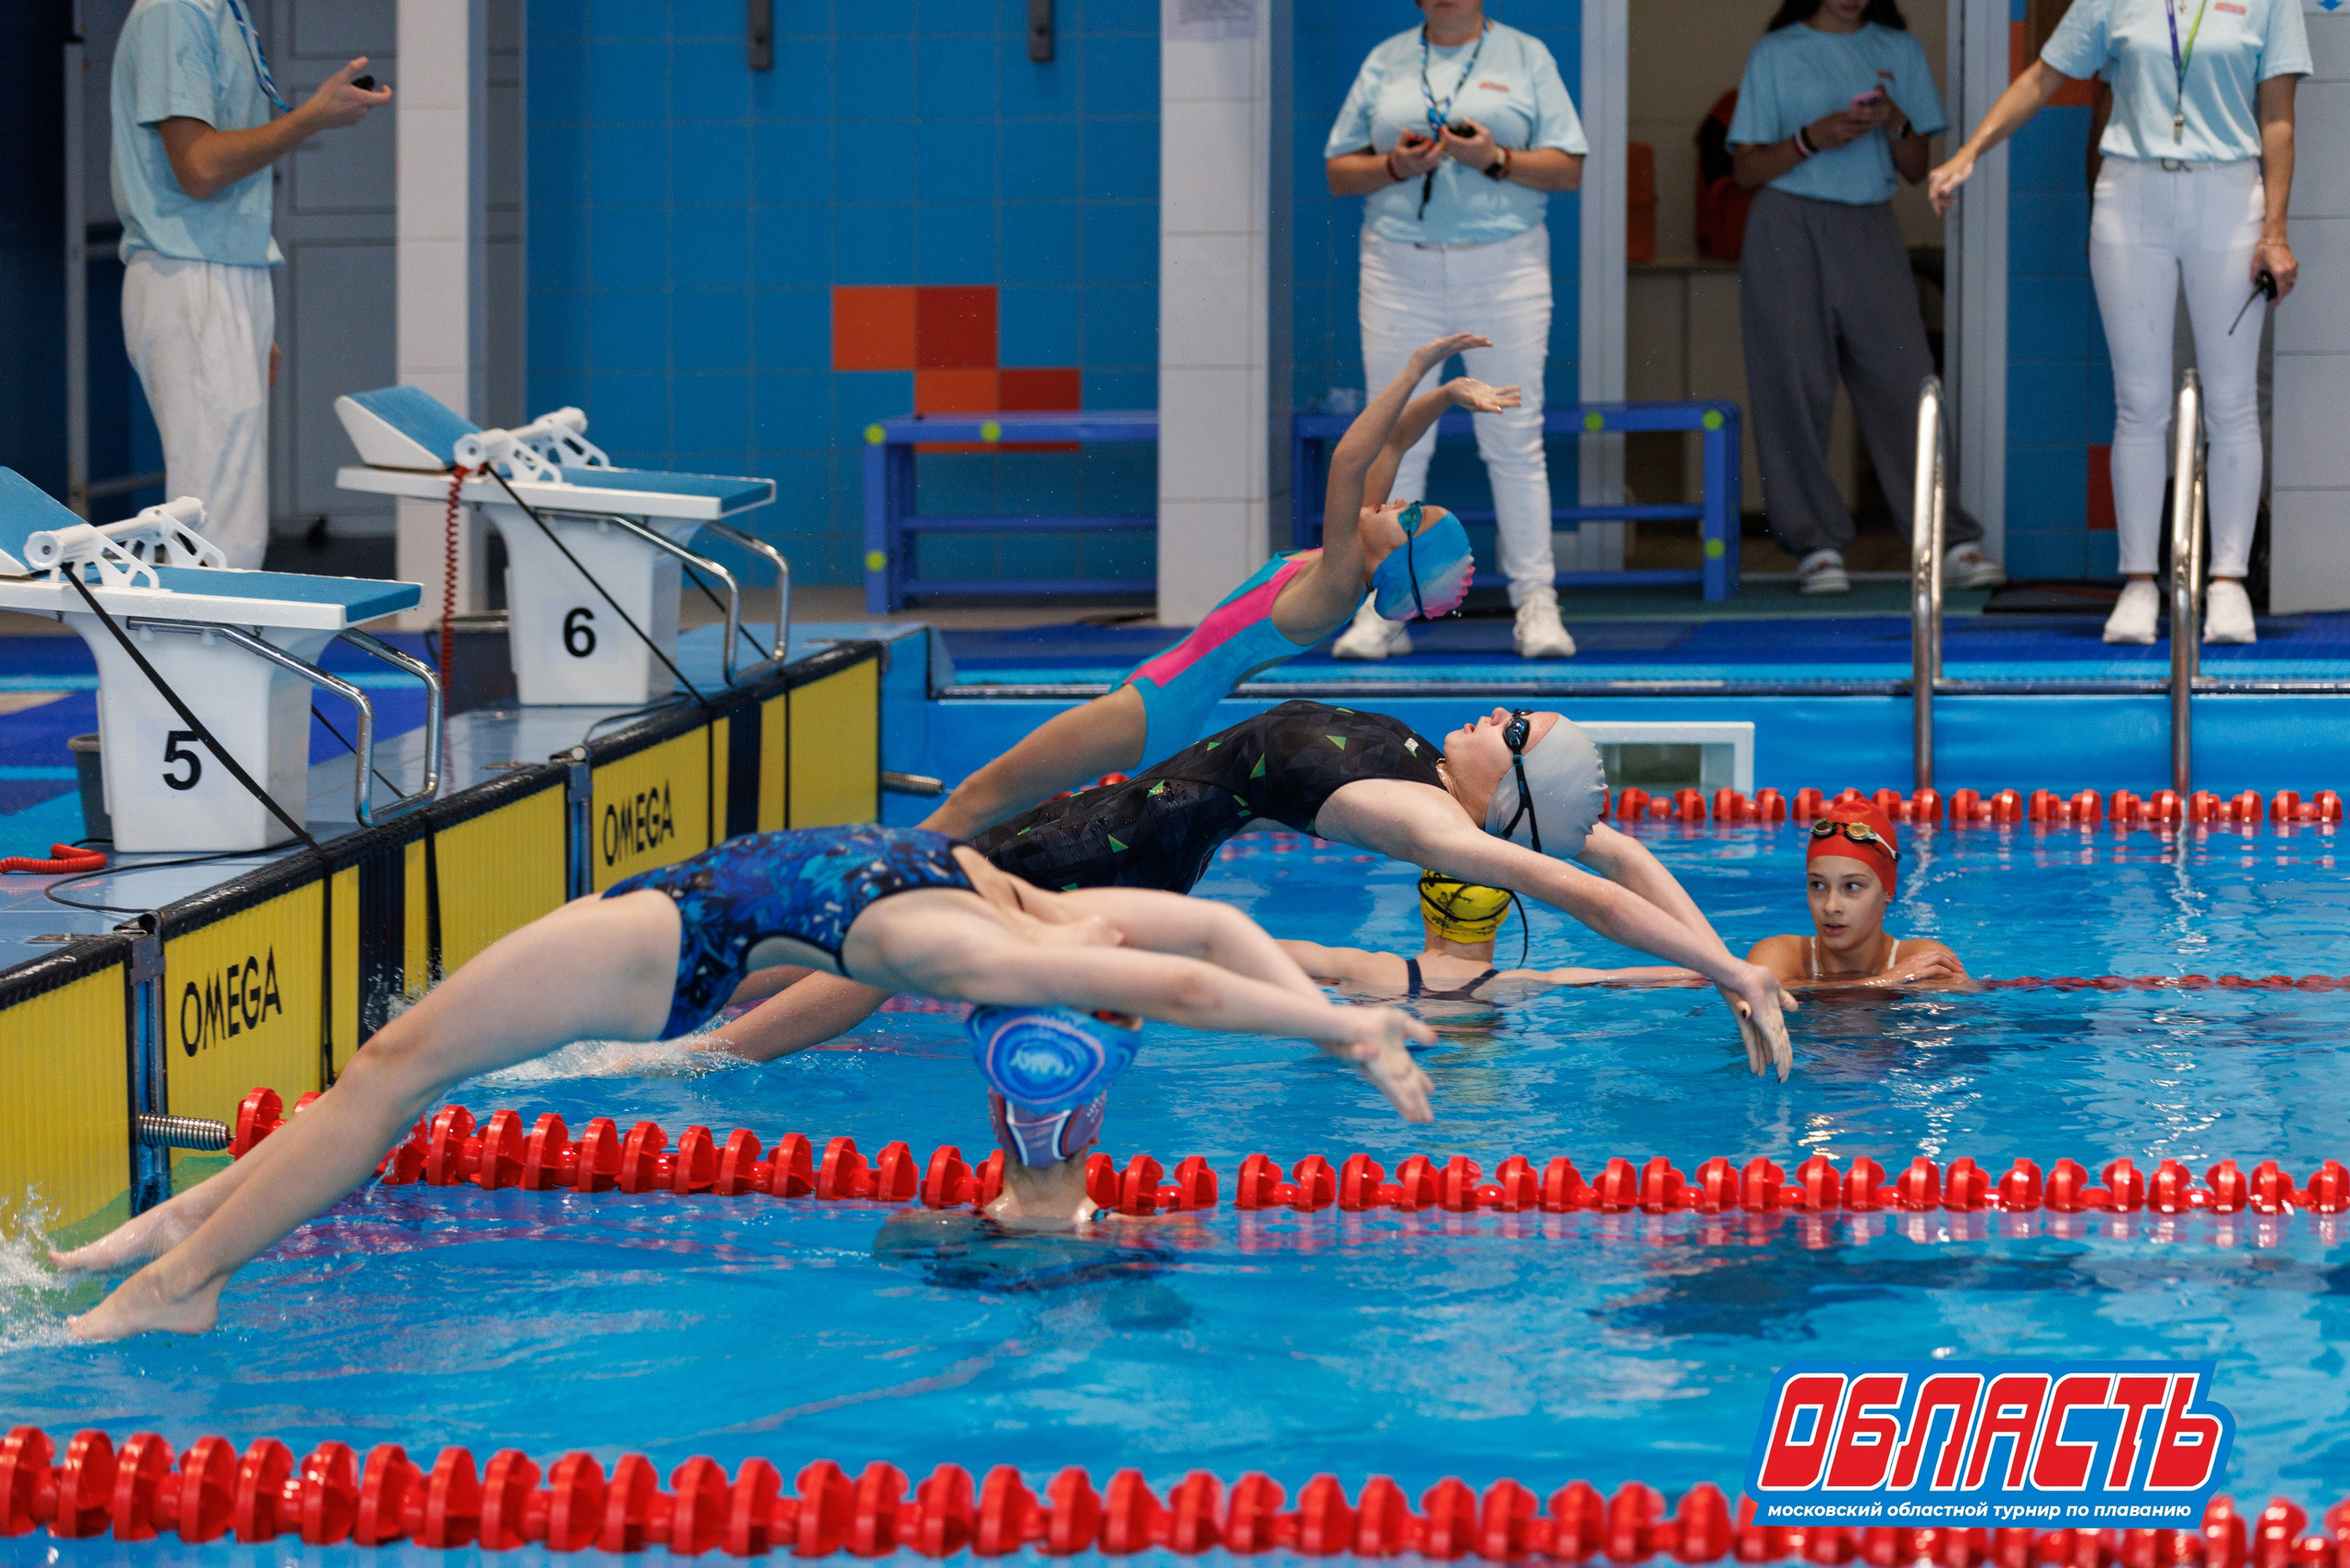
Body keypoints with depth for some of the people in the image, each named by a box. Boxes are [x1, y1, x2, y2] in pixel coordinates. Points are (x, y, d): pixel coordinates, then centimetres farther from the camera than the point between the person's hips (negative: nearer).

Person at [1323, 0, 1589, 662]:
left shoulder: (1526, 57, 7)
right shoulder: (1385, 62, 12)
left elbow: (1569, 167, 2)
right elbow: (1338, 171, 10)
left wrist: (1495, 159, -13)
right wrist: (1396, 166, -9)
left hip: (1504, 266, -1)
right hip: (1399, 267, 1)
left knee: (1514, 439, -3)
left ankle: (1535, 601, 1)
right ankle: (1383, 608, 3)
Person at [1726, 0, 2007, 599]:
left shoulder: (1899, 50, 13)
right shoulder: (1776, 54, 7)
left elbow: (1916, 169, 12)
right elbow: (1747, 168, 3)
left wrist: (1897, 124, -8)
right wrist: (1812, 138, -13)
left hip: (1871, 232, 2)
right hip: (1790, 229, -2)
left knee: (1903, 382, -6)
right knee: (1795, 387, -6)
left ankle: (1951, 545, -7)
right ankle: (1817, 547, -2)